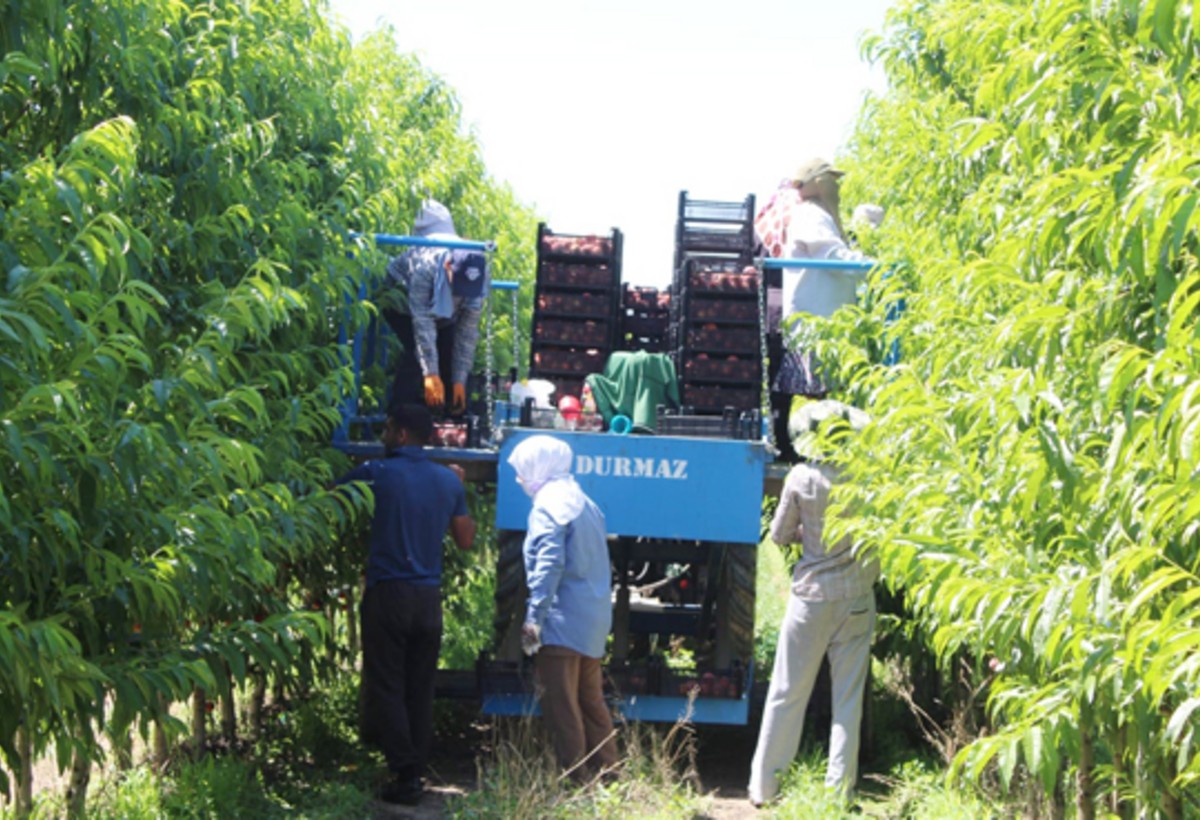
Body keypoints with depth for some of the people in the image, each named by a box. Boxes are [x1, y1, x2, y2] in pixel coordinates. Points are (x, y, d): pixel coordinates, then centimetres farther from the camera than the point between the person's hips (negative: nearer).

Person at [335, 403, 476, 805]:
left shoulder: (378, 473, -7)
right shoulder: (449, 480, 6)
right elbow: (466, 539, 14)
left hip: (388, 593, -4)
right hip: (429, 596, 4)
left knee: (386, 689, 0)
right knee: (420, 690, 11)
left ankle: (405, 775, -6)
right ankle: (416, 770, 12)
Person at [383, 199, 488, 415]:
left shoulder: (478, 276, -28)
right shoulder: (425, 266, -42)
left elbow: (468, 332, -24)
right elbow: (422, 324, -43)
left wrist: (459, 381, -26)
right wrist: (431, 375, -48)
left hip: (446, 311, 4)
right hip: (402, 295, -4)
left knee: (451, 352, -12)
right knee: (416, 351, -25)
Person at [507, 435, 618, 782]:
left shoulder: (548, 506, -11)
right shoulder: (584, 502, 17)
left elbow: (549, 565, -20)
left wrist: (534, 617, -21)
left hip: (563, 623, -9)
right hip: (594, 622, 9)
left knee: (560, 704, -5)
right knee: (591, 701, 17)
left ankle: (574, 779, -6)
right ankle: (606, 770, 21)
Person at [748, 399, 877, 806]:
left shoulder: (802, 479, -10)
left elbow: (780, 534, 0)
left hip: (811, 597, -1)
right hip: (857, 599, 1)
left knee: (786, 695, 8)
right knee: (848, 698, 8)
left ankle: (764, 786, 14)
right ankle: (839, 790, 10)